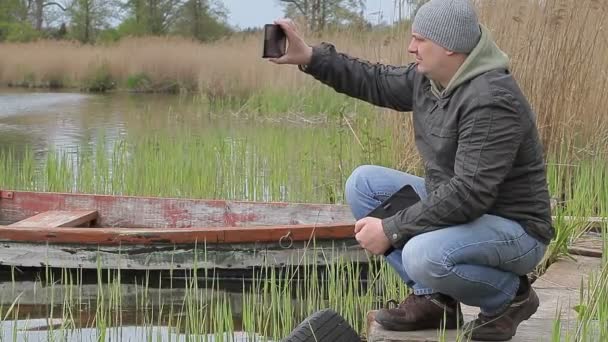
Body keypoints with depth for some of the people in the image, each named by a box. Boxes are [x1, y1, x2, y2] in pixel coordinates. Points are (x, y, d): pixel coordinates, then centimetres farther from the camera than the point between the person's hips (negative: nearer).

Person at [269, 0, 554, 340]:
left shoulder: (492, 101, -27)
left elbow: (468, 194, -32)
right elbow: (377, 82, 14)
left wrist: (391, 230, -27)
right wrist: (310, 57, 4)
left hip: (513, 229, -9)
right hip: (458, 209, 9)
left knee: (424, 255, -36)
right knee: (364, 182, 3)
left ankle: (510, 295, -4)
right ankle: (432, 298, 3)